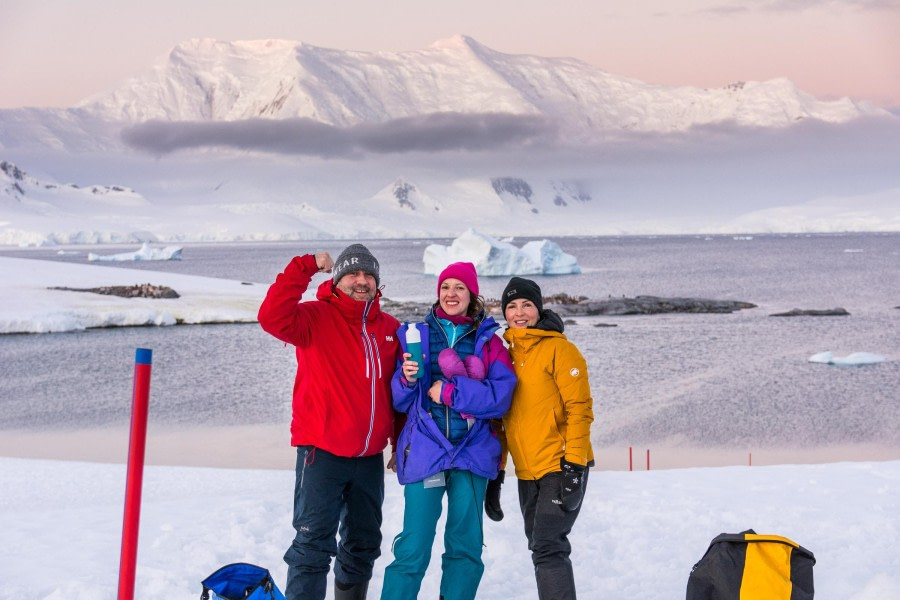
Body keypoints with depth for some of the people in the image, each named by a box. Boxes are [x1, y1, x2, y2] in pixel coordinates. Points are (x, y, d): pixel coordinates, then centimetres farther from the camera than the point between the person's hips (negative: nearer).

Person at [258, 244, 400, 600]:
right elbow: (273, 317, -27)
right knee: (314, 545, -6)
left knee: (364, 544, 18)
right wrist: (305, 267, -24)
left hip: (370, 458, 6)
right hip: (322, 453, -6)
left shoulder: (390, 328, 8)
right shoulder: (317, 317, -7)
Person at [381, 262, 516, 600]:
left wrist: (451, 391, -14)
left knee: (466, 545, 7)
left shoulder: (489, 341, 6)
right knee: (413, 549, -6)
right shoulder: (417, 334, 7)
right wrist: (408, 379, -14)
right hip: (425, 450, -1)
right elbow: (399, 402, 6)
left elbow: (501, 398, -7)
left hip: (472, 452, 1)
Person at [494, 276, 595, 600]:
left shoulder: (559, 349, -7)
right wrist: (496, 469, 14)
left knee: (547, 548, -14)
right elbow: (499, 414, 16)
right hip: (527, 471, 7)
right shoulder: (503, 352, 11)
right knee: (542, 547, 14)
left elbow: (580, 408, -11)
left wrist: (574, 463, -17)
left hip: (560, 466, -7)